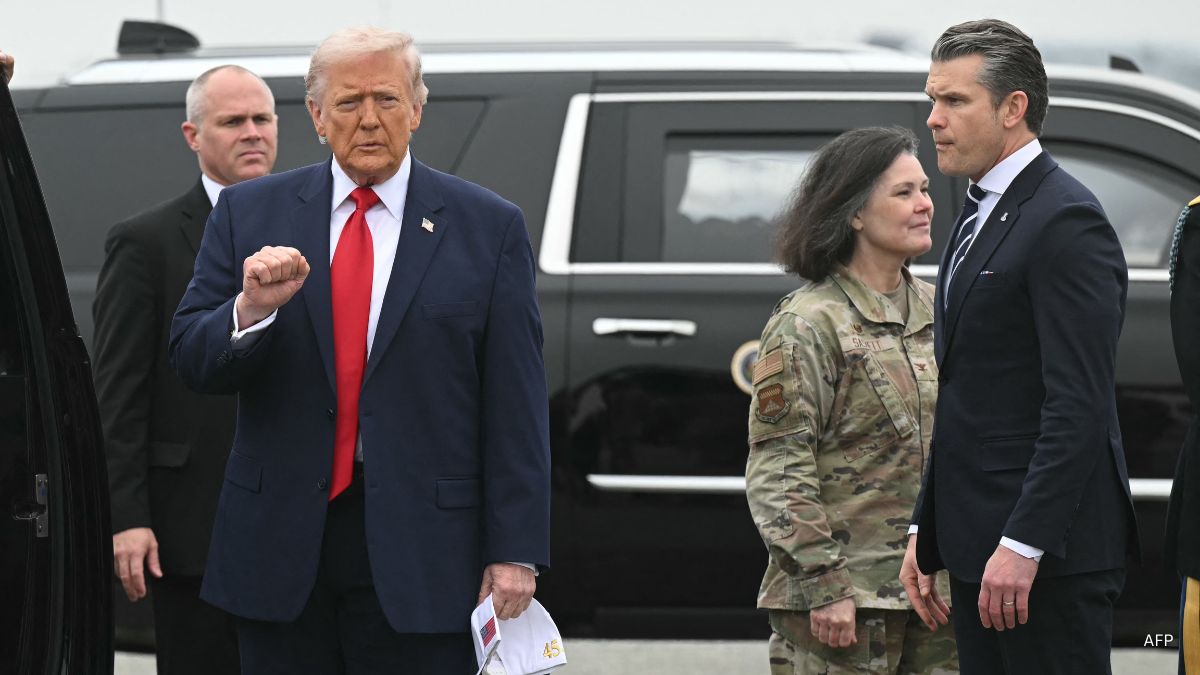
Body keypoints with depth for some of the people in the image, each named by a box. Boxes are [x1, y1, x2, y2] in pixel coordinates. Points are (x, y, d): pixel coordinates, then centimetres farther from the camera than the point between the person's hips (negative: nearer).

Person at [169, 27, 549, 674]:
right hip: (282, 545, 2)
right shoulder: (250, 213, 7)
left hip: (422, 548, -2)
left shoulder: (488, 227, 2)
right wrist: (251, 308, -18)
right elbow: (191, 360, 3)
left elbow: (516, 403, -1)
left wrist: (516, 551, -6)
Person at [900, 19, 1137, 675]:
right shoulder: (978, 216, 18)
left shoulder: (1066, 221, -14)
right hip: (978, 546, 9)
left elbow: (1079, 406, -20)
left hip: (1049, 549, -9)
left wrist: (1023, 546, -23)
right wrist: (925, 529, 17)